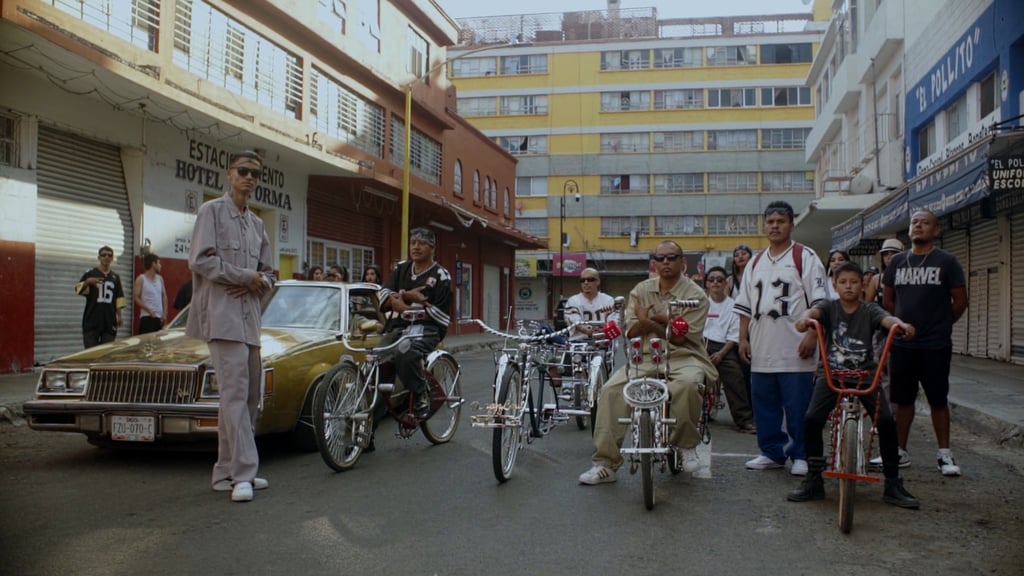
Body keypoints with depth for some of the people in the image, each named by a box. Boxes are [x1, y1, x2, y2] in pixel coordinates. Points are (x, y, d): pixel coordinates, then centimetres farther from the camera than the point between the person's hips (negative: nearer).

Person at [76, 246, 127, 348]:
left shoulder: (115, 277, 14)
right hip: (92, 320, -3)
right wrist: (87, 282, -26)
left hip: (109, 320, 3)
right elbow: (77, 288, -7)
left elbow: (119, 298, 13)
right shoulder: (90, 273, 4)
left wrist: (119, 315, 5)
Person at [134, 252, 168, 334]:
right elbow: (136, 297, -9)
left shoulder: (160, 279, 14)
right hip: (147, 317, -6)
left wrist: (165, 313, 5)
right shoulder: (141, 279, -3)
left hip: (159, 317, 6)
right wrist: (148, 310, -18)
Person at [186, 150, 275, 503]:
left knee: (247, 395, 6)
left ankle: (227, 472, 13)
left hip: (249, 316, 7)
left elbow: (267, 272, 20)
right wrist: (247, 276, -7)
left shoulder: (257, 223, 21)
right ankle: (243, 473, -13)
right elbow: (200, 260, -10)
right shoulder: (212, 211, 2)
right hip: (221, 315, -7)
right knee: (235, 392, -13)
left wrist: (256, 284, -3)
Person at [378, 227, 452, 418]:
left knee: (406, 355, -35)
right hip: (397, 327, 5)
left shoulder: (441, 276, 1)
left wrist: (406, 308, -11)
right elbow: (384, 296, 5)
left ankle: (421, 397, -14)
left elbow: (439, 313, -7)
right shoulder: (401, 268, 16)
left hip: (426, 328, -5)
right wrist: (406, 295, -14)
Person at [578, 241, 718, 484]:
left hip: (683, 357, -3)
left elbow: (679, 337, -10)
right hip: (645, 358, 3)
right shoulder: (641, 290, 12)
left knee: (686, 384, -38)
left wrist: (649, 322, -10)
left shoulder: (695, 295, -1)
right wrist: (662, 320, -9)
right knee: (611, 390, -20)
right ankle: (604, 464, -15)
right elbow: (631, 332, 4)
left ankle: (687, 445, -10)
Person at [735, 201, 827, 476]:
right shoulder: (755, 262, 17)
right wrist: (743, 338, 10)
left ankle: (801, 456, 10)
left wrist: (812, 336, -14)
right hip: (762, 350, 6)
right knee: (764, 405, 10)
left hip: (795, 350, -6)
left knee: (798, 407, -1)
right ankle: (772, 452, 21)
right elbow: (745, 306, 18)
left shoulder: (805, 257, 0)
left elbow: (818, 303, -6)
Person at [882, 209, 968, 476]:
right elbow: (888, 298, 17)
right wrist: (904, 322, 12)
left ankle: (945, 455, 12)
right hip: (902, 344, 3)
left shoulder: (946, 261, -2)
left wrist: (941, 324, 8)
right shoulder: (898, 261, 8)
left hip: (936, 346, -3)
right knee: (902, 399, 9)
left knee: (938, 401, 3)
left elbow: (960, 300, 1)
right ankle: (900, 451, 19)